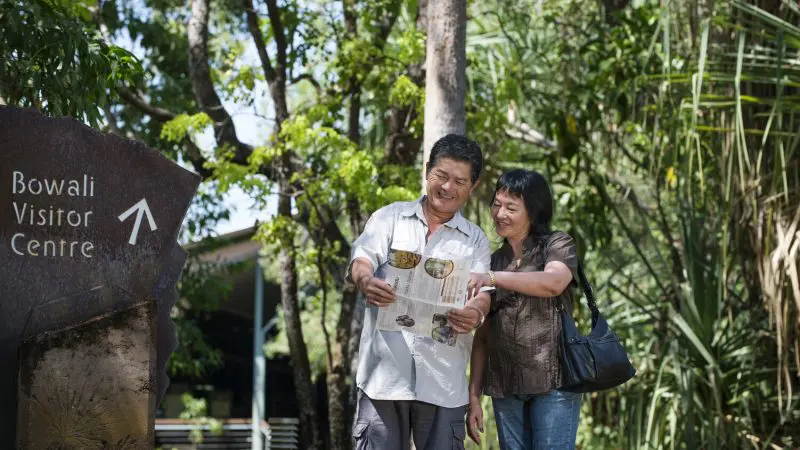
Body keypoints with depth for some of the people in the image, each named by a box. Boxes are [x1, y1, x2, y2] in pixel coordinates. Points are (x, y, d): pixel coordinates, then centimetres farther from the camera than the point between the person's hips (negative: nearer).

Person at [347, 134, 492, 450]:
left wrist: (476, 313, -25)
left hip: (443, 379, 1)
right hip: (384, 371, -1)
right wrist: (366, 282, -28)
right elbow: (361, 261, -3)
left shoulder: (475, 240, 13)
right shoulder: (389, 218, 11)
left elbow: (481, 293, 1)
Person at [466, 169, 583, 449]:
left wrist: (494, 277, -27)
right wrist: (474, 397, 8)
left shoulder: (557, 245, 4)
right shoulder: (493, 261, 16)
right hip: (504, 387, 5)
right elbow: (482, 336, 14)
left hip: (553, 382, -5)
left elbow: (553, 283, -20)